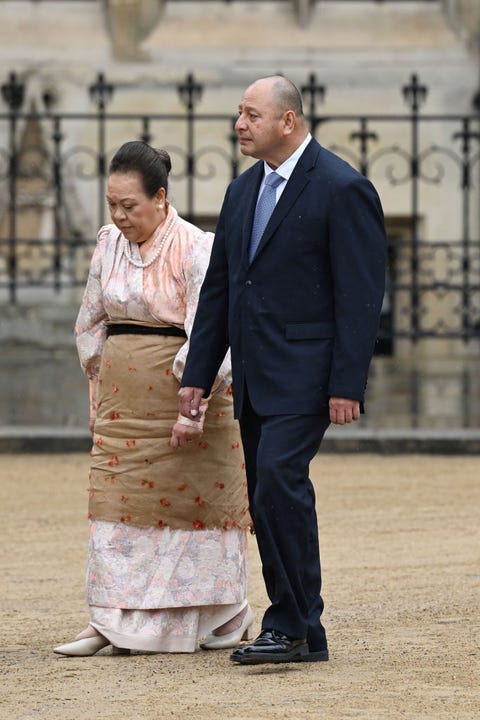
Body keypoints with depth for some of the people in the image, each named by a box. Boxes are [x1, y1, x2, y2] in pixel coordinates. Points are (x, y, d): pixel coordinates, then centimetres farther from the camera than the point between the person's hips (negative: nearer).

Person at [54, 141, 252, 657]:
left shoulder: (195, 249, -13)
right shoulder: (109, 244, 6)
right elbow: (90, 323, 17)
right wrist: (105, 380, 12)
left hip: (183, 388, -5)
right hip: (122, 396, 5)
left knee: (197, 495, 0)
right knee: (117, 499, -1)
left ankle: (229, 614, 14)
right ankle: (111, 620, -3)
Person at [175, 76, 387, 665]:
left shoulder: (343, 189, -9)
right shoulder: (243, 191, 15)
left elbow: (360, 295, -12)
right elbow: (218, 289, 18)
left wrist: (347, 384, -17)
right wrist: (197, 374, 13)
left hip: (304, 372, -8)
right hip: (254, 375, 8)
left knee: (279, 480, -20)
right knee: (269, 502, 6)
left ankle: (290, 625, -14)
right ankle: (304, 635, 12)